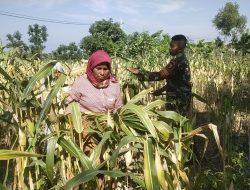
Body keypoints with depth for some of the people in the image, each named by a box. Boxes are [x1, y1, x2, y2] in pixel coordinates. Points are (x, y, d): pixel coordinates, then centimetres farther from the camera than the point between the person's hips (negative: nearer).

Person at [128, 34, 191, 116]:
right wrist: (161, 90, 20)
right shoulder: (182, 59, 11)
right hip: (179, 97, 10)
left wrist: (139, 72, -22)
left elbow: (160, 75, -26)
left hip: (178, 99, -10)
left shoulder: (178, 60, -20)